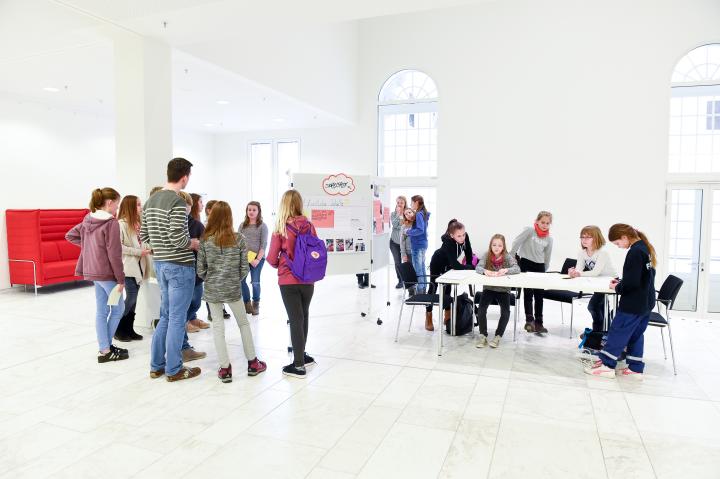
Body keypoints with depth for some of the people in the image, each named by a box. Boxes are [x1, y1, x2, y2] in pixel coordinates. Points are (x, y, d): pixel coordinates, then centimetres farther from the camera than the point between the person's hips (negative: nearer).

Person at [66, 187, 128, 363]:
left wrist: (88, 245, 13)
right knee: (118, 308, 6)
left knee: (101, 311, 13)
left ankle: (104, 347, 19)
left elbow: (70, 235, 17)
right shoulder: (111, 223, -17)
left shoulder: (88, 220, 8)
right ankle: (105, 350, 10)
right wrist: (121, 278, -14)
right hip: (107, 272, -8)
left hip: (93, 271, 8)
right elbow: (114, 254, -19)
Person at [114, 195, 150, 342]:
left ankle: (129, 329, 19)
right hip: (128, 266, -8)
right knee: (131, 298, -6)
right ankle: (118, 329, 10)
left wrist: (147, 249, 2)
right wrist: (138, 252, -18)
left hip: (139, 265, 8)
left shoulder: (137, 223, 12)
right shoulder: (121, 224, -13)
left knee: (133, 299, 11)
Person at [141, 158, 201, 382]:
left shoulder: (150, 200, 9)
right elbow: (178, 239, -24)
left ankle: (156, 365, 26)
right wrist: (194, 244, -5)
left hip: (160, 263, 8)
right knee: (177, 318, 2)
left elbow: (144, 235, 13)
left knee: (166, 316, 18)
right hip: (179, 265, -8)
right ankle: (174, 369, 13)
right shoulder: (177, 202, -18)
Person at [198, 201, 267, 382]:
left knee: (218, 327, 10)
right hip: (233, 289, 0)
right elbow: (244, 268, -5)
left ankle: (225, 368, 12)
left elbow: (200, 270, -5)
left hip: (212, 290, 0)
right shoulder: (239, 239, -6)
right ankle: (252, 363, 24)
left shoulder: (205, 240, -6)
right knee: (243, 323, 16)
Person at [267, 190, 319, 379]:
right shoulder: (309, 226, -3)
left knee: (295, 319, 2)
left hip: (288, 280, -3)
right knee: (303, 316, 20)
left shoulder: (280, 228, -10)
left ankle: (298, 365, 7)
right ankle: (301, 354, 34)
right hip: (308, 280, 3)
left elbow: (272, 258, -6)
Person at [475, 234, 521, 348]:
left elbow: (517, 269, -17)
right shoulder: (486, 255, -2)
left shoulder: (507, 257, -5)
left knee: (505, 311, -23)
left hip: (503, 290, -1)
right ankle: (483, 336, -6)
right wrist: (485, 271, -38)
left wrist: (506, 270, -37)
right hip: (488, 288, 1)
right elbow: (478, 267, -14)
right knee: (481, 309, -22)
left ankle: (498, 336, -6)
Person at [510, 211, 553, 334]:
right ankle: (529, 320, -8)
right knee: (528, 293, -8)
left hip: (539, 266, 5)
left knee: (539, 295, 8)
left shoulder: (549, 239, 5)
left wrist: (545, 271, 16)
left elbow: (547, 257, 14)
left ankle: (538, 322, 16)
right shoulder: (529, 230, -8)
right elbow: (516, 243, -10)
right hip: (525, 263, -5)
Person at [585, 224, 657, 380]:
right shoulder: (646, 248, 9)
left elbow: (631, 282, -24)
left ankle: (607, 365, 8)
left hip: (633, 304, -9)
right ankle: (636, 368, 18)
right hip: (646, 302, 9)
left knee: (617, 332, 1)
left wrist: (617, 288, -7)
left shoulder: (634, 252, -21)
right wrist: (621, 282, 7)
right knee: (636, 334, 14)